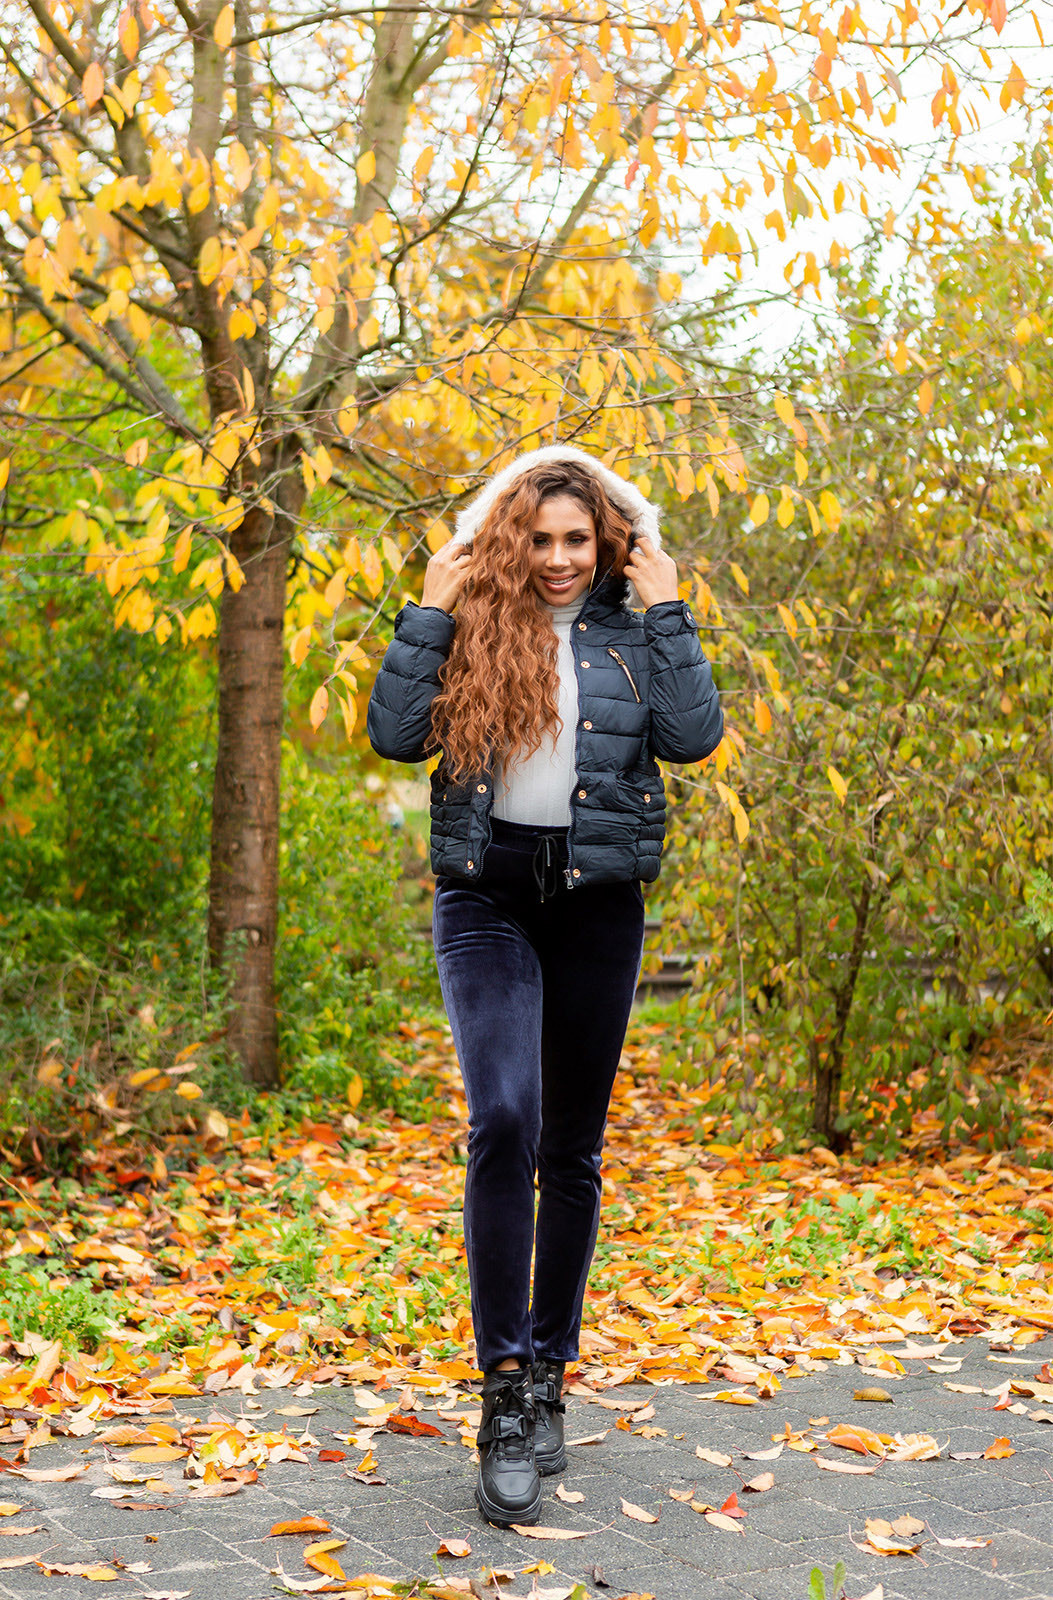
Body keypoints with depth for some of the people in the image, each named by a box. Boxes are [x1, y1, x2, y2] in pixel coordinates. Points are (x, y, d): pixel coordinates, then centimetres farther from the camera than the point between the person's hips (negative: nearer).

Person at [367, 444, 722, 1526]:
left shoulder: (632, 626, 7)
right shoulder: (470, 623, 6)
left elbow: (693, 735, -8)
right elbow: (395, 735, -5)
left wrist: (665, 611, -5)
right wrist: (427, 613, -6)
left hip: (597, 902, 2)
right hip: (487, 897, -2)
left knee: (572, 1149, 9)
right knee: (502, 1120, -20)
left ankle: (548, 1377, 23)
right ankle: (504, 1393, -13)